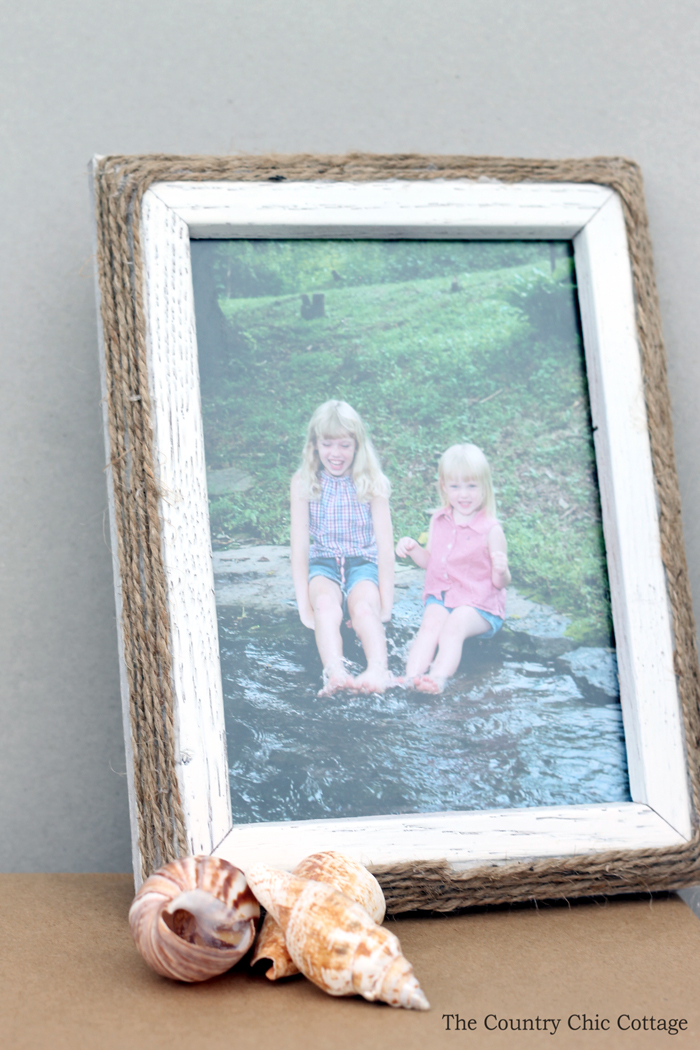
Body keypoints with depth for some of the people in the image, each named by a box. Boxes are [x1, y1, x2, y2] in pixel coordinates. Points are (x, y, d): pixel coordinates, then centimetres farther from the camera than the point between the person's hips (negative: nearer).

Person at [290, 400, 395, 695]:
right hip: (323, 564, 0)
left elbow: (385, 547, -4)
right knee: (326, 605, -35)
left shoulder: (372, 483, -3)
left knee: (364, 607, -35)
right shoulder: (303, 483, -2)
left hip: (364, 563, 0)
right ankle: (335, 673, -61)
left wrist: (385, 603, -11)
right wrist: (305, 605, -10)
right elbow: (300, 546, -4)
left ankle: (378, 670, -62)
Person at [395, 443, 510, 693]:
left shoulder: (491, 530, -6)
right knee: (431, 621, -27)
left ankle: (438, 678, -55)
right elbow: (430, 561, 21)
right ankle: (411, 678, -47)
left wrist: (501, 571, -29)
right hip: (440, 597, 4)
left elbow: (500, 583, -5)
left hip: (479, 605, -4)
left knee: (455, 625, -33)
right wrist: (412, 548, 1)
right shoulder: (438, 522, 10)